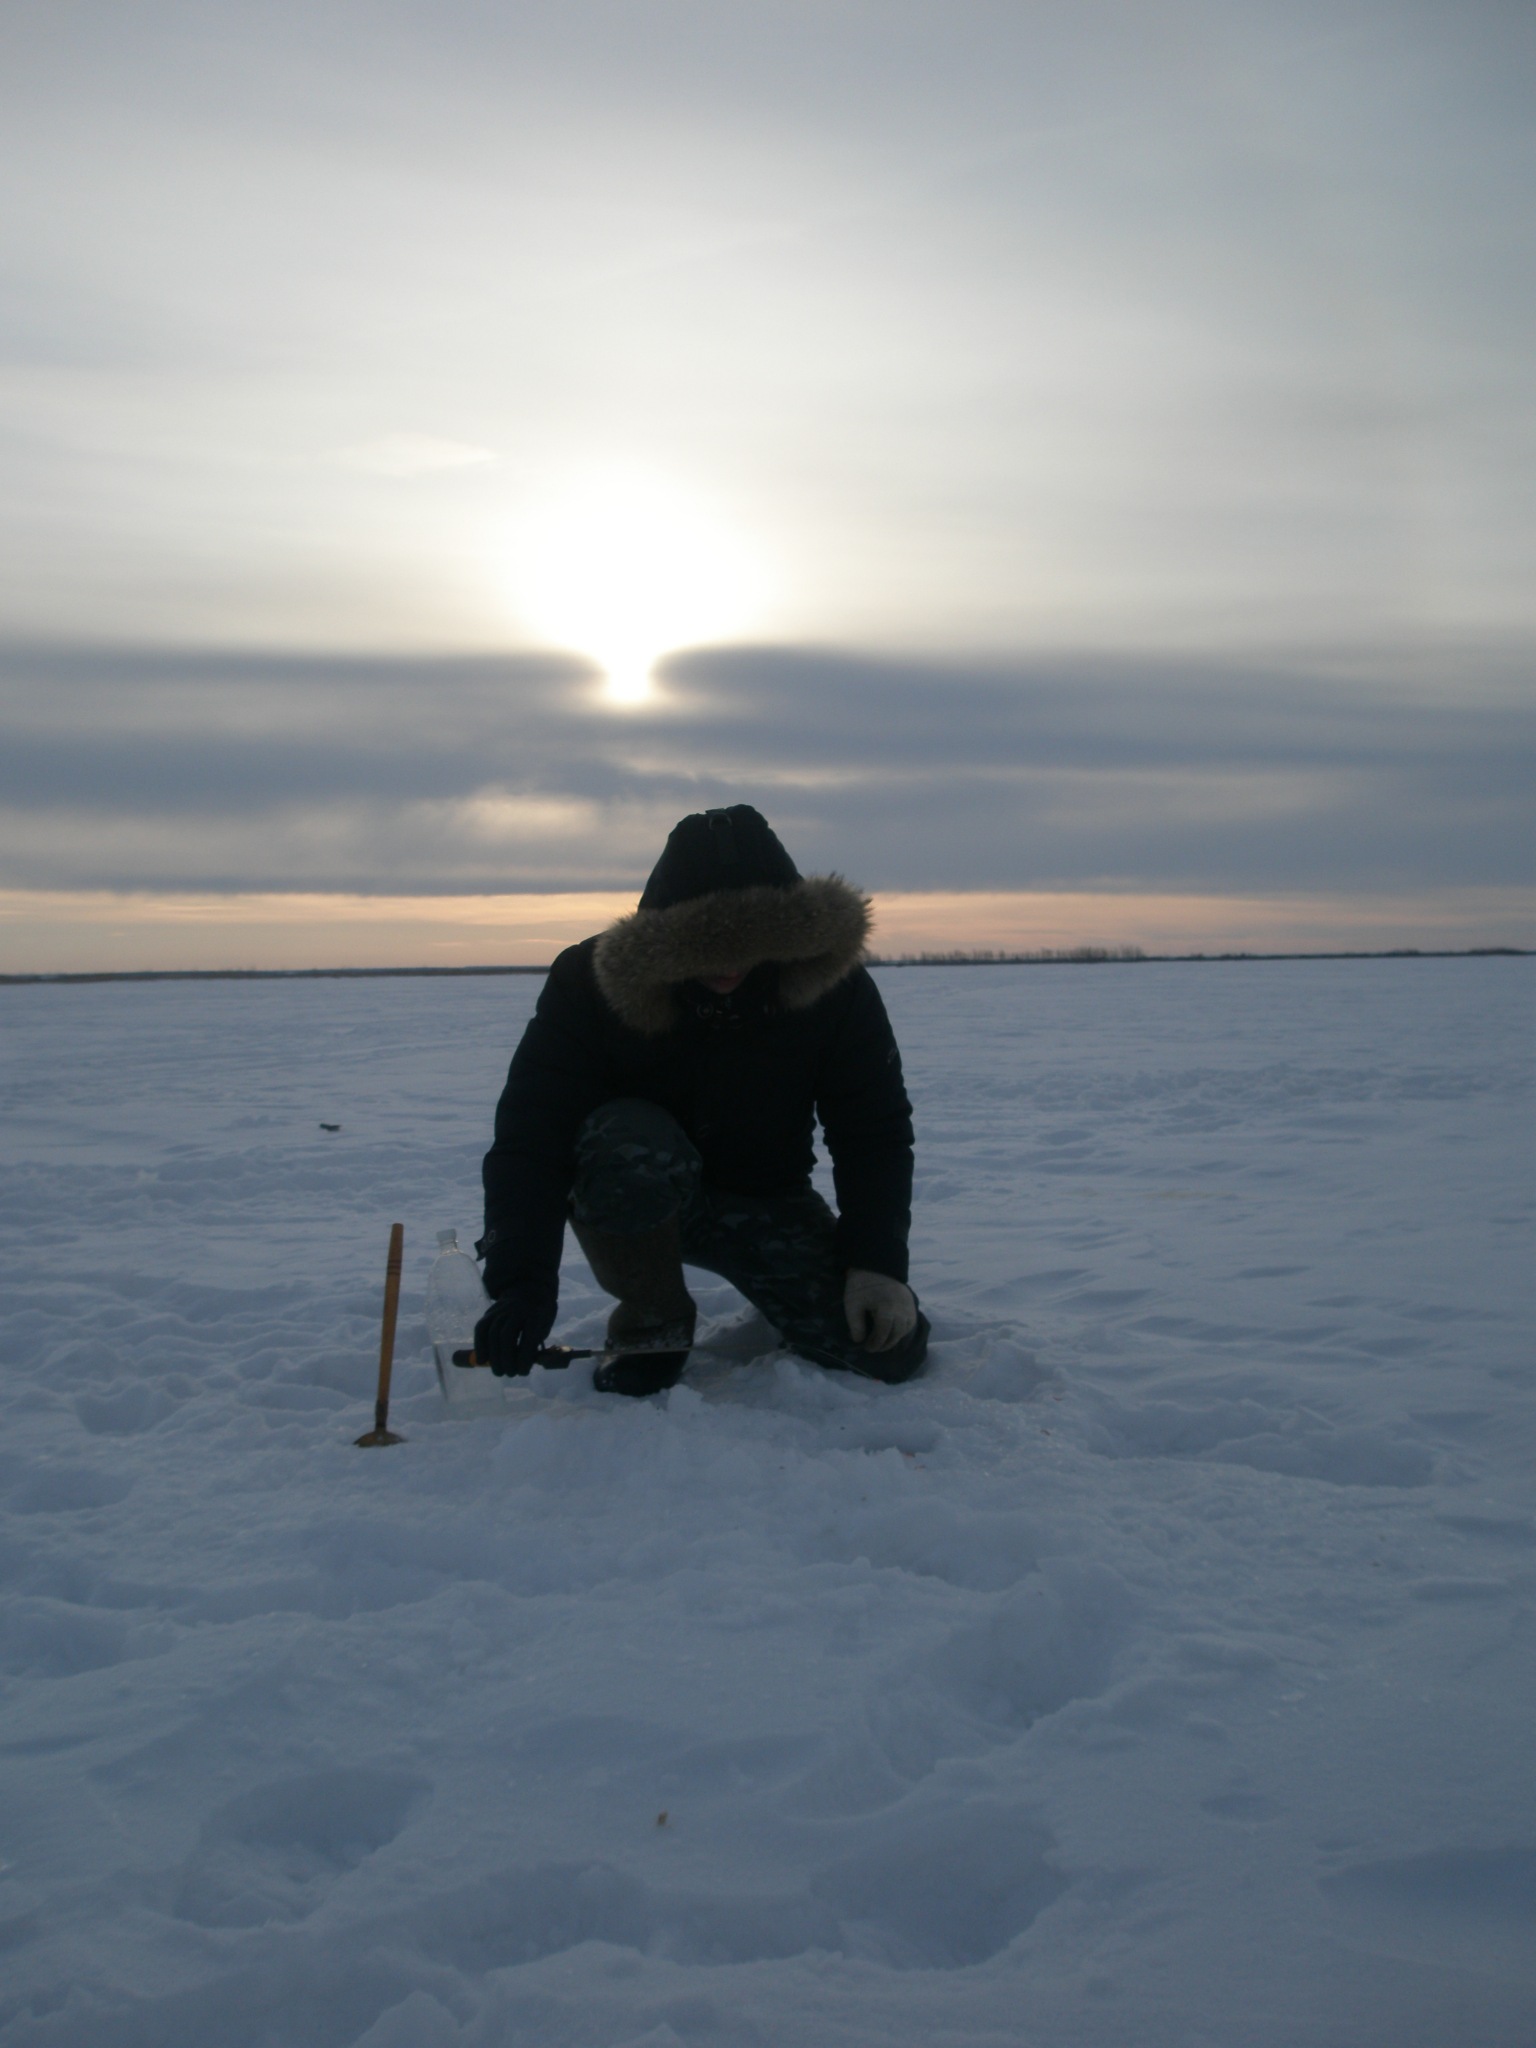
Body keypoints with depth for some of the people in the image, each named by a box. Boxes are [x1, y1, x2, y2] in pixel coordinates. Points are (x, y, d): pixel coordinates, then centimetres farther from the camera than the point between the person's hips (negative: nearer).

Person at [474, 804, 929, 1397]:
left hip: (766, 1201, 2)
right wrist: (521, 1282, -39)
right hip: (635, 1196, -2)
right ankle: (652, 1324, -11)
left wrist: (879, 1264, -18)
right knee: (632, 1146, -39)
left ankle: (778, 1302, 19)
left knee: (890, 1350, -17)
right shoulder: (591, 980, -23)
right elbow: (529, 1137, -27)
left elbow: (876, 1133, -7)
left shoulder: (835, 988, -16)